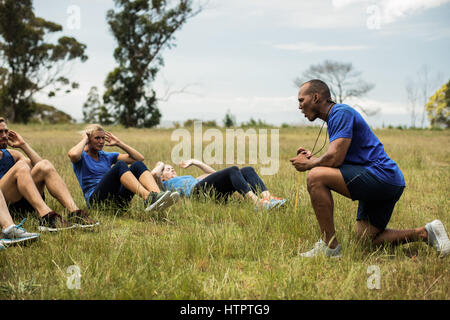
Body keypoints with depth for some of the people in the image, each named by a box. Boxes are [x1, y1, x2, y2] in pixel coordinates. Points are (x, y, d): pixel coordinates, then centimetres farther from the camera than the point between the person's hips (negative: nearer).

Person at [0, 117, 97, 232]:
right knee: (21, 166, -27)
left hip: (23, 203, 5)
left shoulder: (12, 154, 25)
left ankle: (74, 211, -34)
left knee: (45, 165, -15)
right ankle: (46, 217, -48)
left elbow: (41, 166, 11)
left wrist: (23, 144, 12)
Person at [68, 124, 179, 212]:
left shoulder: (107, 156, 25)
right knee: (120, 165, -28)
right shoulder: (82, 156, 10)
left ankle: (157, 195, -44)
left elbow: (140, 158, 19)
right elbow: (73, 154, -19)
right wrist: (84, 140, -1)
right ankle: (148, 198, -50)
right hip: (96, 200, -5)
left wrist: (119, 143, 16)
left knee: (138, 165, -16)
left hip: (116, 199, 6)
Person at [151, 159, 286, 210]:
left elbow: (212, 172, 44)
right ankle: (257, 202, -48)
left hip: (216, 191, 7)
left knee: (248, 170, -14)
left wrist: (194, 162, 39)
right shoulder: (168, 184, 26)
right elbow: (154, 172, 7)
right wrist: (161, 164, 27)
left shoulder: (188, 178, 44)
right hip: (198, 190, -7)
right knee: (233, 170, -29)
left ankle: (268, 197, -36)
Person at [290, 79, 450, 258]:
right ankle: (426, 233, 12)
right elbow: (340, 161, 21)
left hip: (382, 175, -11)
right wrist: (312, 158, 10)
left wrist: (308, 165, -4)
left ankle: (329, 247, -17)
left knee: (315, 177, -21)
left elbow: (335, 158, -21)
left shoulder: (341, 112, -10)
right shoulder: (333, 117, 22)